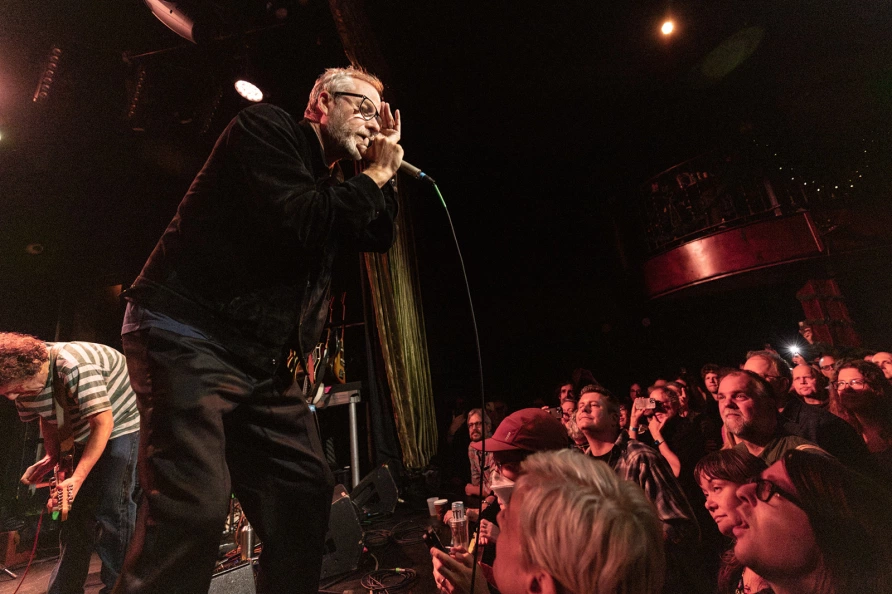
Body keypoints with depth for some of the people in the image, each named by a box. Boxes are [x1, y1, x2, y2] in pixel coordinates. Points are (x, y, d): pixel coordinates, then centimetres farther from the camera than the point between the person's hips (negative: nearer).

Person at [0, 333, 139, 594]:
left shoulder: (75, 367, -31)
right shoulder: (26, 380, -5)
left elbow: (104, 424, -31)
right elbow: (47, 417, 13)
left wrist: (77, 479, -31)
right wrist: (51, 458, 0)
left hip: (123, 423, -8)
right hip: (88, 432, 9)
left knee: (112, 509, -9)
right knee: (77, 508, 14)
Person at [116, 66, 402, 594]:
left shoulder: (330, 181, 21)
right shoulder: (266, 127, -2)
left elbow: (380, 238, 18)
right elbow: (297, 224, -19)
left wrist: (383, 168, 13)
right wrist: (375, 176, -6)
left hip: (266, 364, 8)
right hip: (190, 336, -7)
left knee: (308, 493, 6)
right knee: (197, 504, -17)